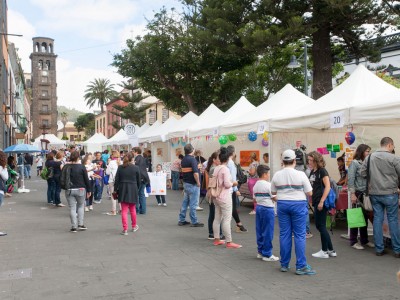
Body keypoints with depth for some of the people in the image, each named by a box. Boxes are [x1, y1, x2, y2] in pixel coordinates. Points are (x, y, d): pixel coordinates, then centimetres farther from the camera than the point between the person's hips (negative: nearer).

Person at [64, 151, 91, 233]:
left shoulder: (66, 167, -1)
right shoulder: (81, 167, -7)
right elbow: (86, 179, -3)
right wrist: (88, 190, 5)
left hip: (69, 190, 1)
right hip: (80, 190, -1)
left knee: (72, 208, 5)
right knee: (81, 206, 16)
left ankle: (74, 227, 5)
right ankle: (80, 224, 11)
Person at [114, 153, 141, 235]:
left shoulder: (120, 167, -1)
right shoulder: (136, 168, -6)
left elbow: (117, 180, 0)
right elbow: (139, 181, 1)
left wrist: (115, 190, 8)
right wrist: (137, 189, 16)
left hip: (123, 190, 1)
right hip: (133, 190, 0)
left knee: (124, 210, 2)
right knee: (132, 209, 17)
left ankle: (125, 229, -1)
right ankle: (134, 226, 31)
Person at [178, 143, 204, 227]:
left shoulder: (183, 160, 9)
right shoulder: (192, 159, -17)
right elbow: (195, 173, -25)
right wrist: (198, 182, -14)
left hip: (185, 183, 8)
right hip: (193, 184, -8)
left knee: (185, 202, 14)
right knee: (193, 204, -2)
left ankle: (182, 220, 19)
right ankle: (194, 222, 4)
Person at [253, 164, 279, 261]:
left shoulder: (255, 185, 9)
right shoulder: (268, 185, -14)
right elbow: (275, 198, -11)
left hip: (258, 207, 8)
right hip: (268, 209, -8)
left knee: (259, 231, 13)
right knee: (267, 232, -1)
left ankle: (260, 251, 21)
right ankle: (267, 254, 4)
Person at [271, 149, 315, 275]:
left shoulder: (277, 175, 0)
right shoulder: (300, 175, -9)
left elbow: (273, 192, 10)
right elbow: (309, 193, -4)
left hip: (282, 204, 3)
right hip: (298, 204, -3)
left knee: (284, 234, 9)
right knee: (299, 235, 1)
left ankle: (284, 264, 15)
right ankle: (301, 266, 1)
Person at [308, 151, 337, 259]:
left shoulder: (322, 171, -10)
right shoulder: (312, 172, 13)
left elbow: (327, 186, -16)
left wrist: (322, 201, -20)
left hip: (321, 202, -9)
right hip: (315, 201, 9)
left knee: (321, 226, -2)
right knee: (319, 225, 11)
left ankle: (325, 251, 10)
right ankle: (331, 250, 18)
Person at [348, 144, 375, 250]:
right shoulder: (354, 163, -6)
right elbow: (351, 180, -10)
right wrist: (352, 194, -15)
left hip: (366, 194, 6)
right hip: (358, 193, -6)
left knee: (365, 217, 11)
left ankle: (364, 240, 22)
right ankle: (353, 241, 9)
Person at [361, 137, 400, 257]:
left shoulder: (369, 157, 2)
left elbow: (363, 173, 5)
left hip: (374, 193, 4)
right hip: (390, 193, -4)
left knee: (377, 219, 9)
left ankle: (379, 249, 14)